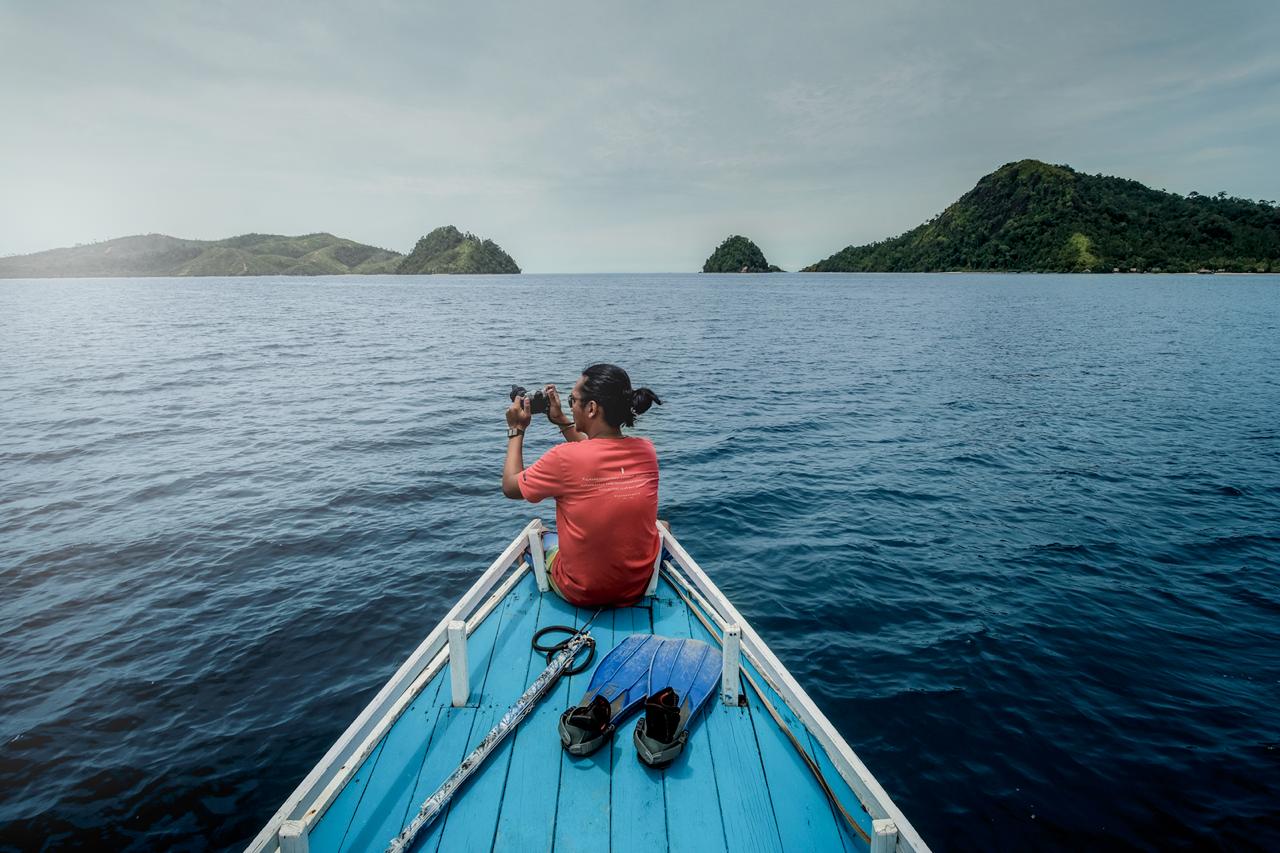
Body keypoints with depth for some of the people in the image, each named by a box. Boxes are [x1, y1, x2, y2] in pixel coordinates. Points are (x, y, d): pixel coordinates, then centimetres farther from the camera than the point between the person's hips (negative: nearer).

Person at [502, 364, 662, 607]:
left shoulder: (564, 458, -25)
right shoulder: (646, 451, -10)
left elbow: (510, 487, -5)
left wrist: (516, 430, 5)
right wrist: (562, 422, 15)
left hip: (579, 594, -3)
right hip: (640, 587, 3)